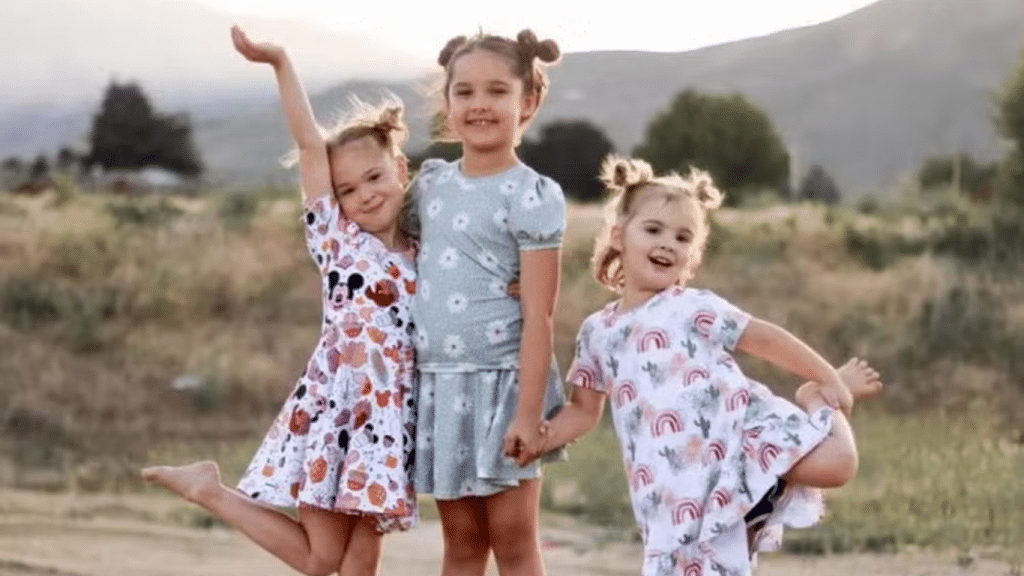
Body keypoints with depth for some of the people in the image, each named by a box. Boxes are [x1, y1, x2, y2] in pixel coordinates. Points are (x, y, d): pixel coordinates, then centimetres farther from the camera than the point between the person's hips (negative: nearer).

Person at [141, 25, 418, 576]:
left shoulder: (420, 257, 12)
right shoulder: (336, 237, 1)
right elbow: (309, 144, -4)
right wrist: (280, 63, -9)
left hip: (389, 417, 4)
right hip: (332, 407, -4)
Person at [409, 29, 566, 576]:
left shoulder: (533, 198, -10)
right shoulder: (429, 183, 8)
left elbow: (537, 318, -13)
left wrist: (528, 412, -17)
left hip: (501, 382, -5)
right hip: (438, 384, 5)